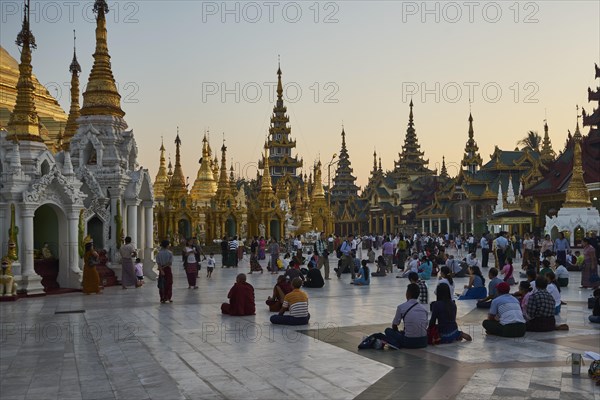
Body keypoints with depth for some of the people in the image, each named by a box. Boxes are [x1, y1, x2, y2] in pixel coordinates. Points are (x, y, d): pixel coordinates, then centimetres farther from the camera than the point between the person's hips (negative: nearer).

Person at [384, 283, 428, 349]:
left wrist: (400, 332, 29)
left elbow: (394, 326, 5)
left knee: (388, 330, 17)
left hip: (410, 342, -5)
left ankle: (396, 344, -9)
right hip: (423, 342, 5)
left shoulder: (401, 307, -5)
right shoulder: (423, 308, 7)